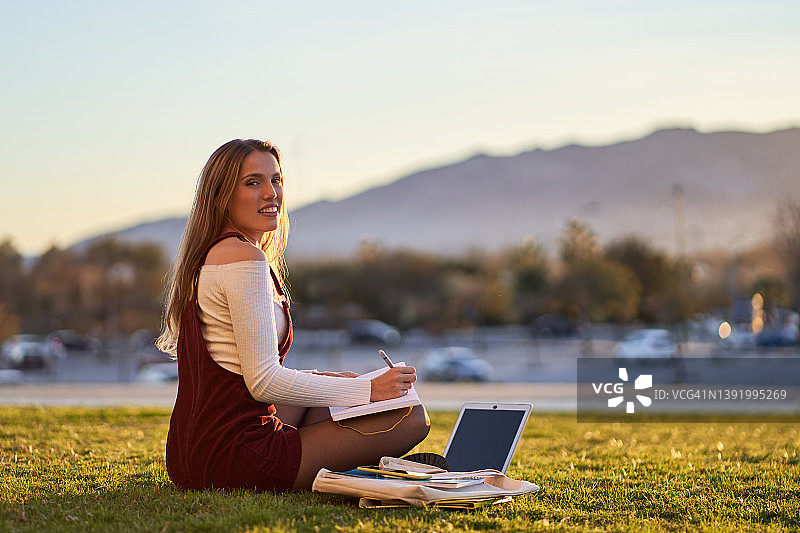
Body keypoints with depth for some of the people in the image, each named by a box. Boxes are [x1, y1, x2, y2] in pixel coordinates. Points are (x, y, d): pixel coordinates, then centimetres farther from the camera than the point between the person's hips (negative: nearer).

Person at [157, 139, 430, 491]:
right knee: (411, 417, -5)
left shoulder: (206, 255, 16)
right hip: (232, 458, -10)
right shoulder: (245, 258, -14)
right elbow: (264, 382, -19)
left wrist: (329, 381, 15)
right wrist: (368, 390, -12)